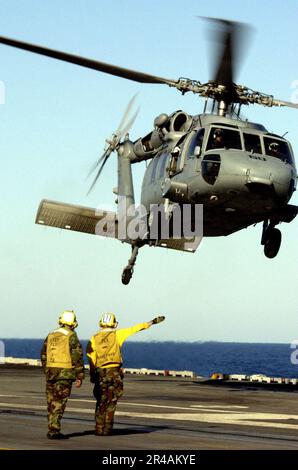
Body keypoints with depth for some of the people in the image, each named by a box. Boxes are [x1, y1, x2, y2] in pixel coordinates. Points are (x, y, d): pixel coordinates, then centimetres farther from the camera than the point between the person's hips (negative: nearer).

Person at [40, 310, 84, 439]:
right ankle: (54, 431, -11)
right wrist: (79, 376, -5)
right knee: (59, 404, -5)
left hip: (50, 372, 5)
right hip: (65, 374, -5)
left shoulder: (50, 336, 10)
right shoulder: (71, 336, -7)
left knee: (52, 403, 13)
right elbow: (77, 357, -10)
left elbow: (43, 356, 15)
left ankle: (52, 430, 17)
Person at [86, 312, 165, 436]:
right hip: (114, 372, -2)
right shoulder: (117, 335, 1)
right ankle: (107, 429, 1)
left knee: (101, 403, 10)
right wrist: (152, 322, 13)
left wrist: (92, 375, 2)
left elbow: (91, 358, -2)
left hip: (100, 373, 2)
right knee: (111, 403, 4)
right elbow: (135, 328, 5)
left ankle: (99, 429, 7)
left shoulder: (94, 339, 4)